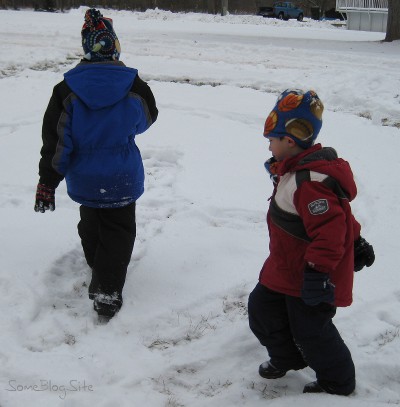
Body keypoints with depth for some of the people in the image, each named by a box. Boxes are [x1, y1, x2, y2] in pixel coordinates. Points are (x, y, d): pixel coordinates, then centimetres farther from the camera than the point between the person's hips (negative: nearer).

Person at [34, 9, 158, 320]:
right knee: (118, 231, 10)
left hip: (83, 179, 2)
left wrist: (47, 182, -4)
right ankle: (107, 290, 1)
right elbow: (147, 119, 7)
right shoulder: (133, 87, -14)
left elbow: (55, 140, -10)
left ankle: (97, 268, 46)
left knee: (91, 225, 26)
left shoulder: (67, 89, -12)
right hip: (122, 177, -2)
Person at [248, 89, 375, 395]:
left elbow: (330, 227, -33)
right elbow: (337, 212, 16)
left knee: (310, 330, 3)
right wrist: (355, 242, 24)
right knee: (262, 308, 17)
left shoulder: (310, 181, -29)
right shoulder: (297, 171, 6)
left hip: (310, 278, -10)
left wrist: (318, 270, -32)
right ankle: (287, 358, 40)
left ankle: (338, 383, 26)